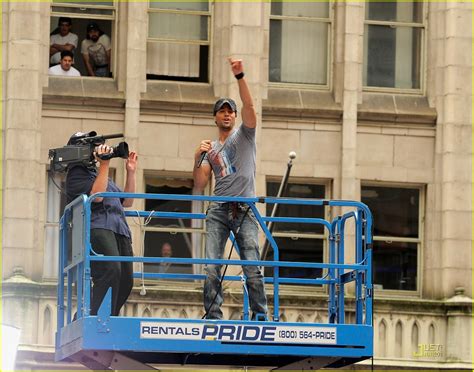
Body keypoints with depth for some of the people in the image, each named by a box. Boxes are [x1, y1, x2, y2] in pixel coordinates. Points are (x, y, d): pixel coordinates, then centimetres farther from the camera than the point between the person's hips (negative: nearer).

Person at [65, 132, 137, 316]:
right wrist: (104, 164, -9)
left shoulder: (97, 174, 32)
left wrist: (131, 172, 24)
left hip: (120, 231, 9)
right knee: (111, 271, -29)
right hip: (97, 227, -9)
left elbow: (126, 202, 31)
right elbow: (96, 196, -11)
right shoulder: (76, 173, 7)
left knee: (125, 280, -3)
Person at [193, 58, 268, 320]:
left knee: (252, 267, -10)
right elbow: (199, 185, 14)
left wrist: (240, 77, -18)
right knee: (211, 267, -6)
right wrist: (198, 158, -2)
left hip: (244, 210, -3)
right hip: (218, 210, 3)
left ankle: (260, 315, -5)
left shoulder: (244, 135, 12)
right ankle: (213, 316, -4)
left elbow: (249, 106, -7)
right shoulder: (211, 149, 21)